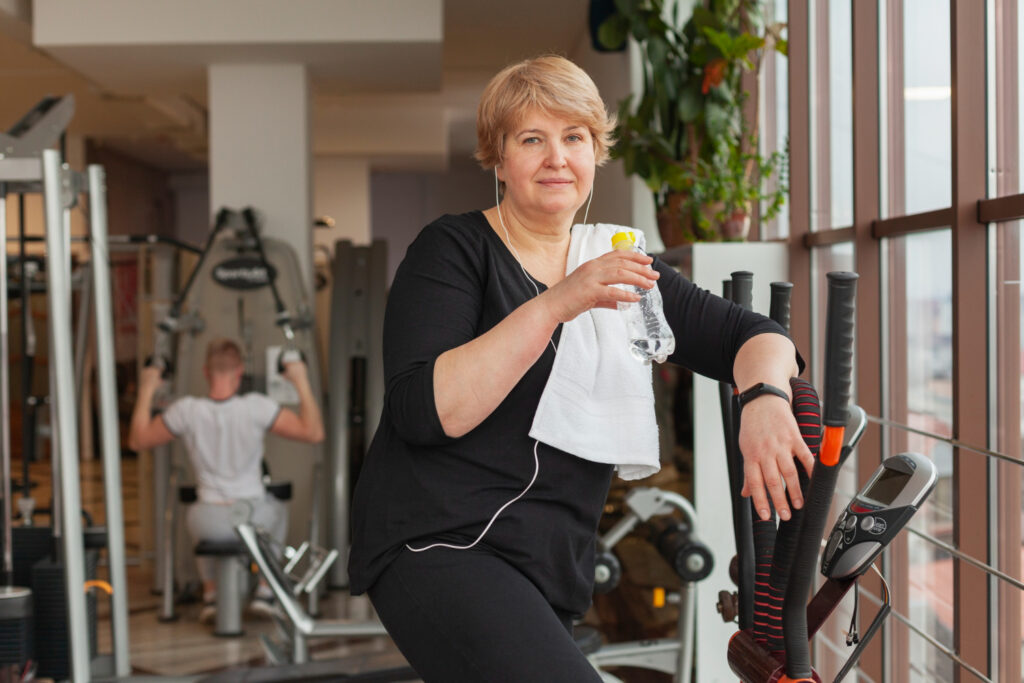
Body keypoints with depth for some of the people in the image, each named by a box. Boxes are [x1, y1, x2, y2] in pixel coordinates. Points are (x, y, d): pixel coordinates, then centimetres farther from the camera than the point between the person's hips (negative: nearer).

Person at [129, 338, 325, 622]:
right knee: (277, 509, 37)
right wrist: (302, 383, -5)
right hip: (254, 521, -1)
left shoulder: (186, 411, -11)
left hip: (210, 525, 1)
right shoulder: (256, 407, -16)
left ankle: (210, 592, 35)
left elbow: (137, 440, 4)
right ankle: (265, 590, 33)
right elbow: (314, 433, -12)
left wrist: (146, 391, 12)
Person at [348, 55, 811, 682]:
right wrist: (555, 305, -20)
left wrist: (765, 398, -13)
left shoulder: (618, 268, 16)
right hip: (437, 543, -6)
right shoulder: (454, 249, 0)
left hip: (553, 570, 6)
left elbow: (754, 336, 10)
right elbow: (424, 412, -14)